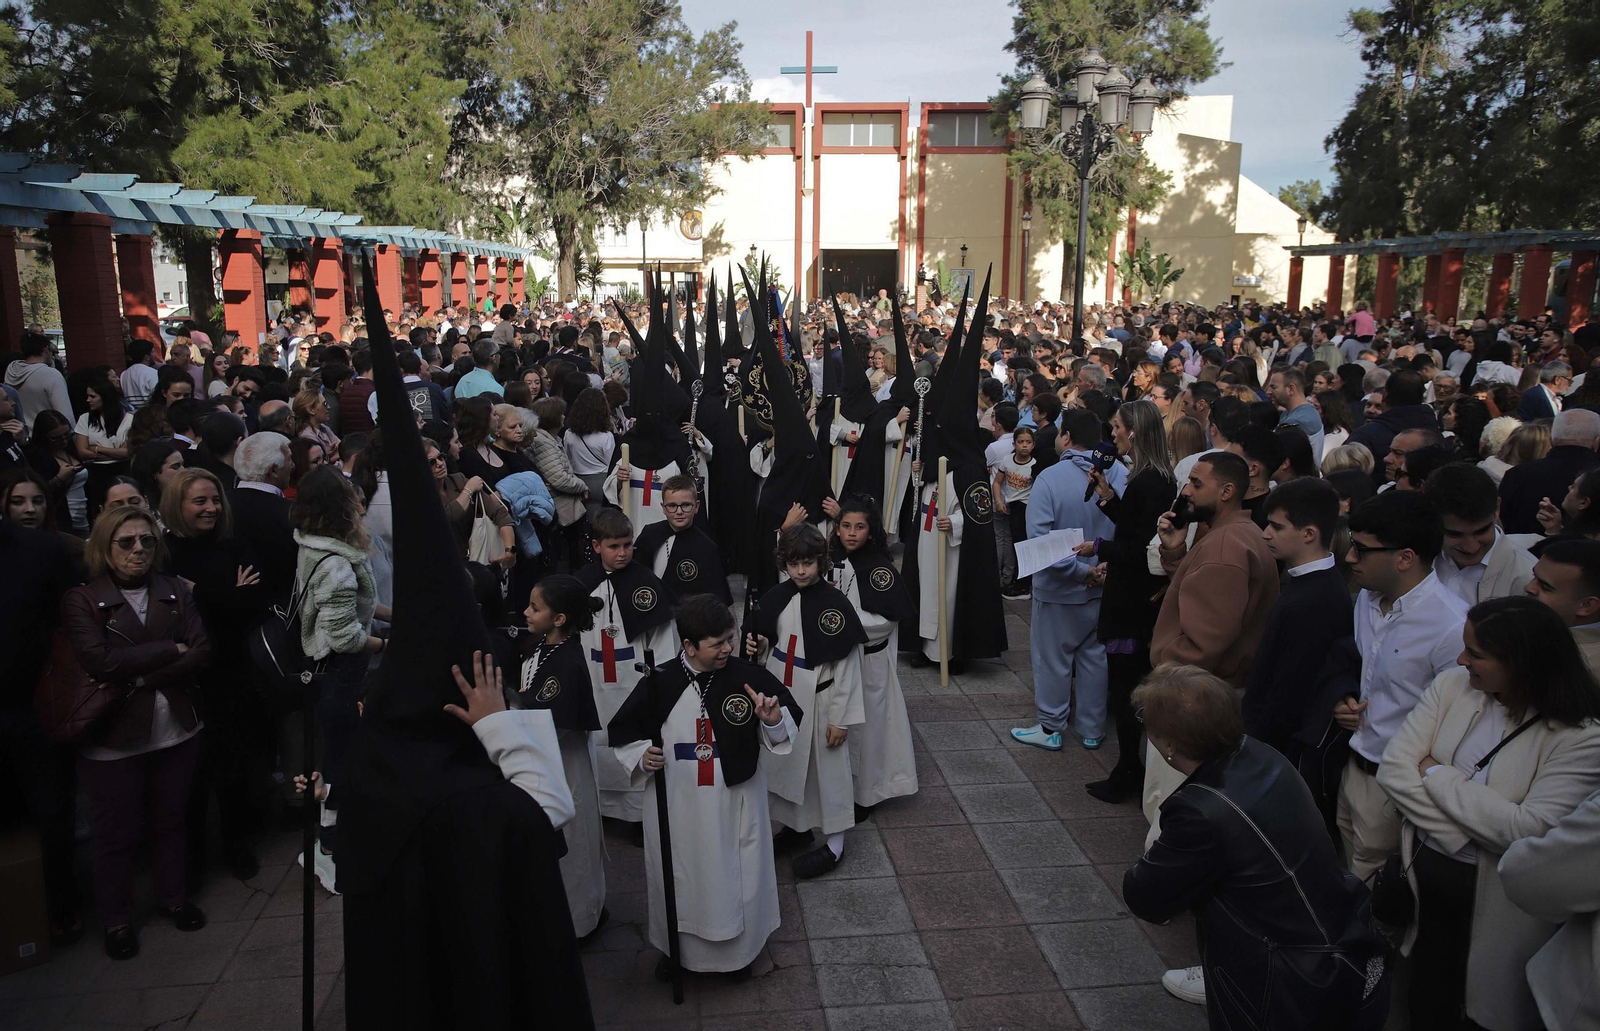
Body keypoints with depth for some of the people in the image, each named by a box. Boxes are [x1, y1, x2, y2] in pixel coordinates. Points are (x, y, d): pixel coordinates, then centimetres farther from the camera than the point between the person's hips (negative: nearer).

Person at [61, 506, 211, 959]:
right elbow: (101, 662, -20)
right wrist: (170, 650, -15)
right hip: (114, 737, -3)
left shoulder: (174, 591, 3)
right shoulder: (82, 600, -7)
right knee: (116, 833, 10)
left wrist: (143, 678, -16)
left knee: (170, 819, 17)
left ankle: (174, 898, 36)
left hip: (176, 730, 3)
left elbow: (203, 651, -6)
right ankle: (116, 919, 28)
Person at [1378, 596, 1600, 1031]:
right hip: (1426, 871, 4)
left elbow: (1528, 831, -25)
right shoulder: (1453, 685, -6)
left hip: (1498, 902, -4)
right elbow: (1392, 769, -8)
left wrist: (1436, 774, -16)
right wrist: (1466, 834, -17)